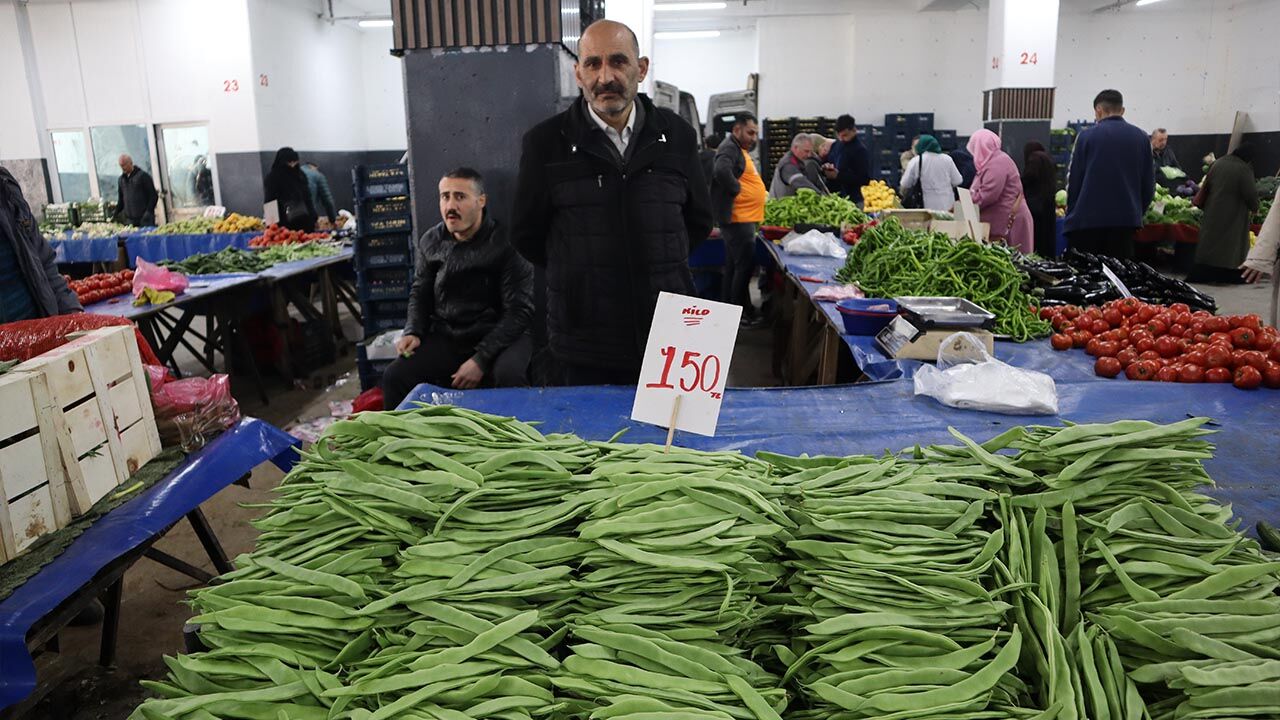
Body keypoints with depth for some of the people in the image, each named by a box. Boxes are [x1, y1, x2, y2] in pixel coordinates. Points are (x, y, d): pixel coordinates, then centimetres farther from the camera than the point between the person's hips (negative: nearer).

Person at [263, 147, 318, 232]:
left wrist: (313, 218, 11)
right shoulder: (272, 178, -3)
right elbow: (270, 202, -5)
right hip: (284, 224, -5)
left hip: (305, 221, 5)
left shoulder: (299, 175, 12)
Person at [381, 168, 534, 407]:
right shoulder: (430, 242, 5)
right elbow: (420, 293, 18)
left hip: (499, 336, -4)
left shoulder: (506, 244, -11)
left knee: (509, 377, -35)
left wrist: (481, 359, -20)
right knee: (394, 377, -16)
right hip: (446, 338, 4)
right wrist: (412, 332, -2)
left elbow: (519, 310, -13)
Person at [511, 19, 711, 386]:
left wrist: (659, 270, 10)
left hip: (670, 340, 2)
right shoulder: (545, 142, -4)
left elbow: (698, 221, 14)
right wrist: (580, 276, 9)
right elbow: (526, 235, 4)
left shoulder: (677, 135, 2)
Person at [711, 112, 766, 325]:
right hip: (738, 218, -11)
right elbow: (722, 171, -33)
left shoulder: (740, 149, 20)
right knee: (745, 266, -8)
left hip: (743, 219, 11)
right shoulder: (729, 148, -13)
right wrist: (737, 190, -21)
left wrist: (761, 193, 12)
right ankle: (742, 313, -2)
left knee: (733, 266, 14)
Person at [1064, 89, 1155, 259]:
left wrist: (1071, 215, 9)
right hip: (1126, 220, 3)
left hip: (1087, 220, -3)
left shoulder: (1086, 136, -3)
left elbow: (1073, 181, -2)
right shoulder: (1141, 138, 6)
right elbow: (1148, 184, 8)